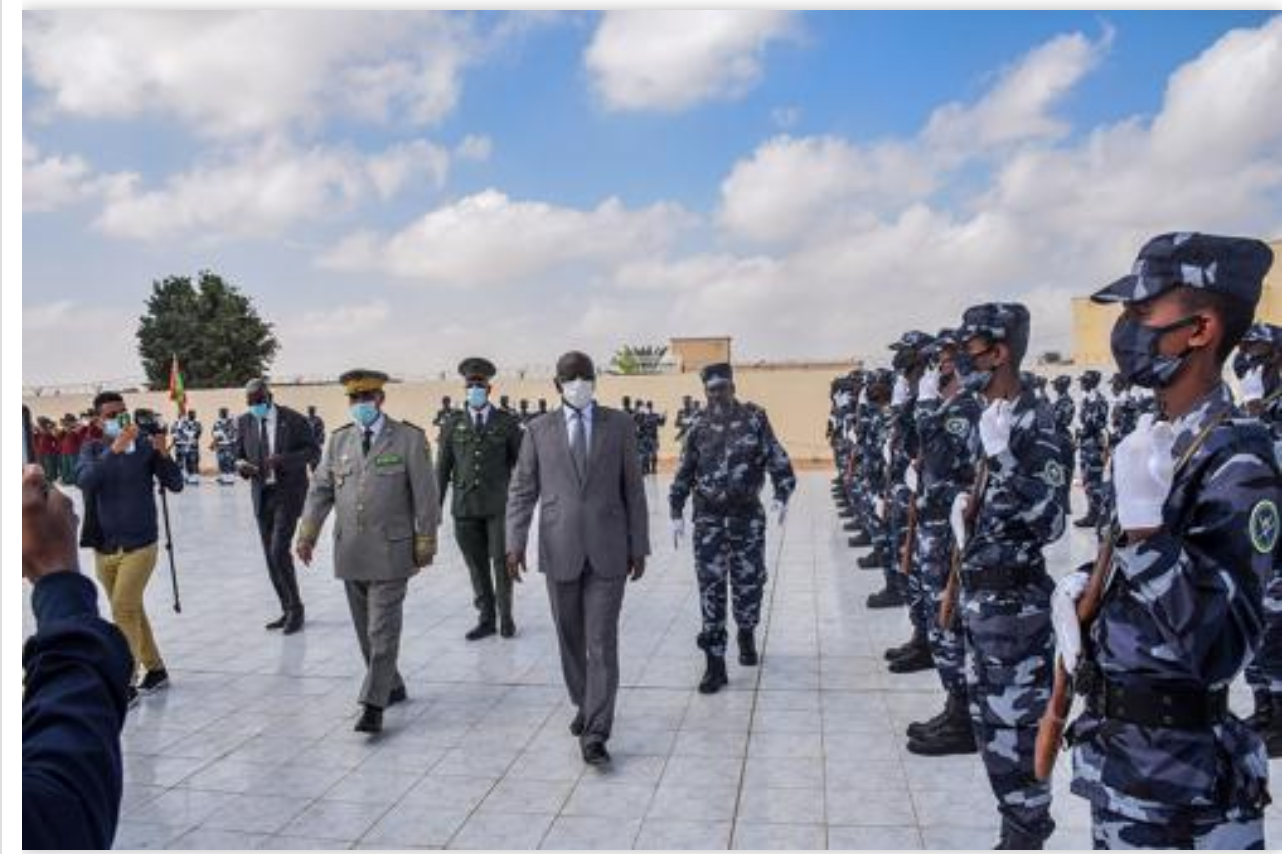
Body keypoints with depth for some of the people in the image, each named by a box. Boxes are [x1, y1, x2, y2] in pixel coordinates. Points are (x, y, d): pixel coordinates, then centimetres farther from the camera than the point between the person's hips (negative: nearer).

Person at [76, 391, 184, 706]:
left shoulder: (145, 446, -6)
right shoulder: (92, 448, 2)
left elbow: (176, 484, -10)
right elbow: (84, 479, -18)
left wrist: (163, 454, -26)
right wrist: (114, 449, -29)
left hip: (139, 545, -4)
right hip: (104, 547, 4)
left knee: (124, 611, -10)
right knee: (131, 611, 14)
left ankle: (125, 684, -3)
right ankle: (155, 670, 29)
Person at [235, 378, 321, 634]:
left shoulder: (293, 420, -7)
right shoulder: (244, 422, 5)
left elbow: (313, 451, -5)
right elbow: (239, 456, 12)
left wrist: (284, 459, -21)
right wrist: (241, 465, -12)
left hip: (288, 492, -5)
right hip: (261, 494, 5)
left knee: (279, 551, -14)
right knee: (270, 556, 8)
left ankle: (296, 608, 2)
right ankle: (288, 610, 20)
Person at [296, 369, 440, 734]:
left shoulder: (410, 438, -5)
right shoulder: (339, 440, 8)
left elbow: (425, 494, -5)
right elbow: (320, 490, 7)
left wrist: (425, 543, -7)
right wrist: (307, 534, -3)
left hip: (390, 551, -5)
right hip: (350, 552, 5)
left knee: (383, 630, -5)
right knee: (366, 631, 14)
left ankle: (374, 705, 0)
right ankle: (391, 687, 30)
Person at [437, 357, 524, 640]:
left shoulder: (507, 422, 3)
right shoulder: (453, 425, 7)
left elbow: (520, 463, 7)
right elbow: (443, 468, 6)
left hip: (499, 504, -1)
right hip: (465, 506, 2)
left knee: (502, 561, 0)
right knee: (477, 565, 6)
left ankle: (505, 616, 19)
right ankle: (486, 619, 19)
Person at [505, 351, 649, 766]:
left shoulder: (619, 424, 3)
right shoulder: (540, 430, 4)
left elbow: (633, 488, 4)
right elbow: (522, 490, 4)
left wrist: (639, 546, 3)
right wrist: (515, 542, -8)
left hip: (607, 551, -1)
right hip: (559, 551, 2)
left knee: (602, 642, -5)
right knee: (571, 639, 14)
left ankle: (595, 734, 0)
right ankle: (584, 705, 36)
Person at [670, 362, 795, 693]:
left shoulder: (755, 419, -1)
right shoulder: (699, 429, 5)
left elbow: (778, 460, -5)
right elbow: (684, 474, 10)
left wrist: (781, 495, -20)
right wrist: (676, 513, 3)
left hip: (747, 516, -1)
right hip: (708, 518, 1)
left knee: (749, 582, 9)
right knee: (710, 588, -3)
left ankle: (746, 636, 38)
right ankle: (715, 664, 2)